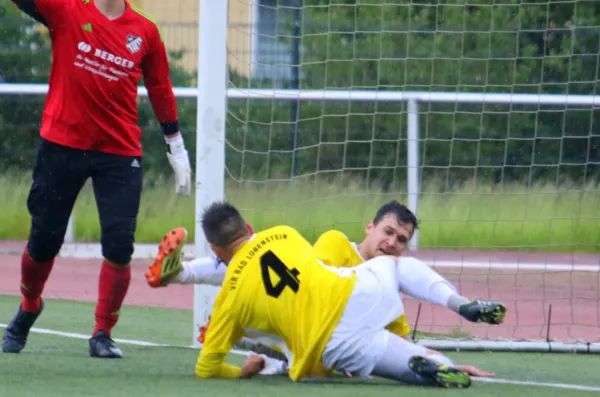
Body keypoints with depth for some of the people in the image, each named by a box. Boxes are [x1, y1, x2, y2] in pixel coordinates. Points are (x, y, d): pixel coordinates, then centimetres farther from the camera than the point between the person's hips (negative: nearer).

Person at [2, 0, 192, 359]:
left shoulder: (145, 32, 4)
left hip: (121, 153, 1)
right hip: (62, 145, -1)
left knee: (119, 246, -9)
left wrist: (176, 146, 17)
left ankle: (103, 333, 7)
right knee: (43, 242, 8)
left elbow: (160, 88, 14)